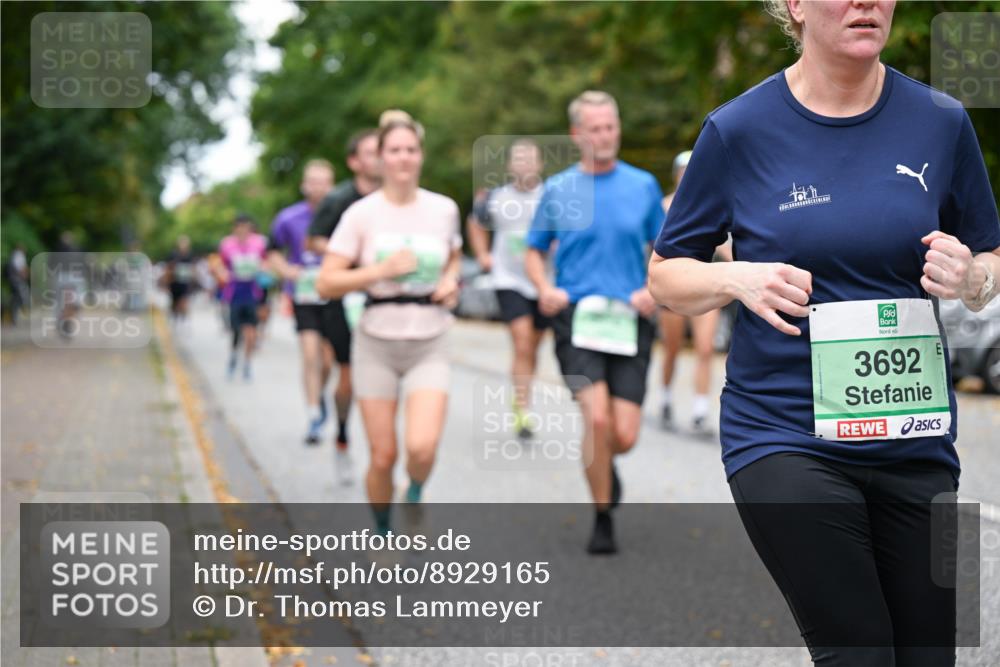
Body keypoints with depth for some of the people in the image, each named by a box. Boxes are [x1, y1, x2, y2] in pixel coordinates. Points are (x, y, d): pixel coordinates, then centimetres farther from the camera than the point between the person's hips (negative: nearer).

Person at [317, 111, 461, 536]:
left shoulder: (444, 209, 3)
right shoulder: (361, 214, -5)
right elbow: (326, 284, -8)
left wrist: (451, 282, 0)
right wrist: (382, 270, -19)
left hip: (428, 346, 1)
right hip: (377, 344, -1)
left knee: (422, 447, -18)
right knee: (383, 456, 2)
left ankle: (415, 493, 16)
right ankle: (382, 532, 27)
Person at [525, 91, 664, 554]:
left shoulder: (643, 185, 8)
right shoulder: (558, 189, 6)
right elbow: (534, 251, 15)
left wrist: (654, 289, -4)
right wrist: (544, 288, -5)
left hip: (629, 321, 1)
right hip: (577, 317, -1)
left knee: (625, 436, -3)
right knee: (597, 418, -19)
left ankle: (602, 462, 35)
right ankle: (603, 519, 0)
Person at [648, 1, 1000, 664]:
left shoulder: (941, 121, 3)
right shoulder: (740, 129, -3)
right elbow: (667, 273, 6)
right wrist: (739, 279, -14)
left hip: (914, 439, 3)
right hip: (785, 434, -3)